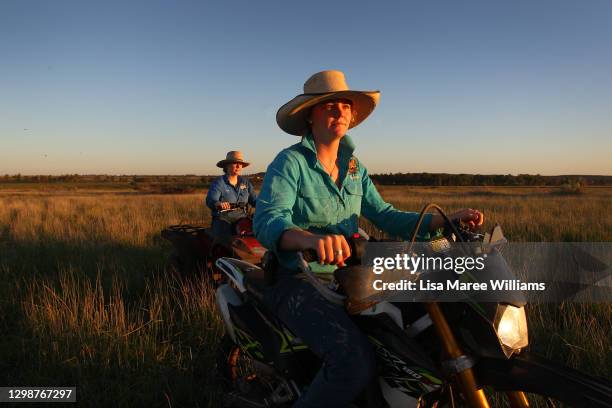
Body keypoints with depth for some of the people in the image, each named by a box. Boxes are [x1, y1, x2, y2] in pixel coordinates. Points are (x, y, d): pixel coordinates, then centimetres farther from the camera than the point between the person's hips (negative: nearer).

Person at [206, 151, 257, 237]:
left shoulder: (245, 182, 14)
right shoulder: (218, 183, -2)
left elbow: (254, 199, 10)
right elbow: (210, 200, -17)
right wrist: (219, 204, -40)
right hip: (223, 223, -3)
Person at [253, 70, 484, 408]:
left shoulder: (354, 168, 12)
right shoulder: (289, 163, -9)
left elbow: (385, 215, 4)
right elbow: (267, 221, -25)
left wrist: (445, 220, -10)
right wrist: (312, 238, -48)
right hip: (297, 280, -7)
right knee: (355, 361, -29)